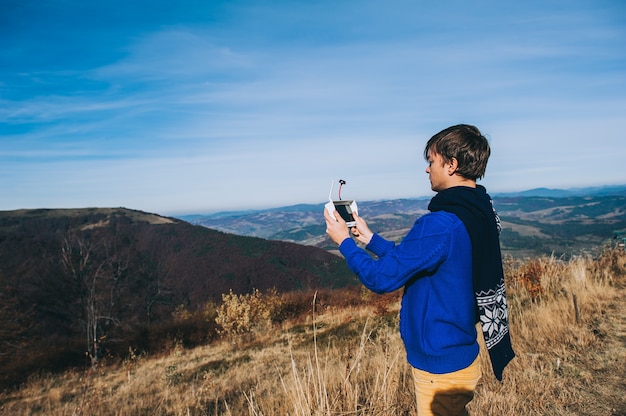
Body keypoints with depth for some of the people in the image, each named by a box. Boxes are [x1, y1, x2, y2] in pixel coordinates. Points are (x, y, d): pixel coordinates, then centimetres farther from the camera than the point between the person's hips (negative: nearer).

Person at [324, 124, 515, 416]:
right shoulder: (480, 213, 1)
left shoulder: (440, 224, -29)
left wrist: (344, 241, -8)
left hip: (441, 366, -8)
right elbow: (408, 259, 8)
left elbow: (382, 277, -22)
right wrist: (369, 238, 9)